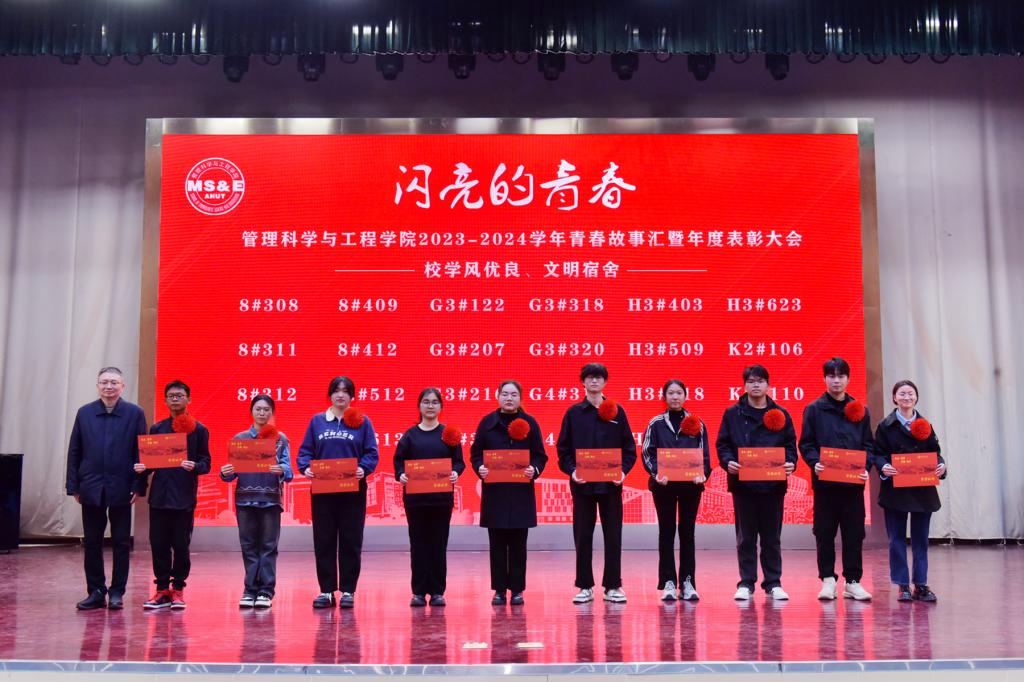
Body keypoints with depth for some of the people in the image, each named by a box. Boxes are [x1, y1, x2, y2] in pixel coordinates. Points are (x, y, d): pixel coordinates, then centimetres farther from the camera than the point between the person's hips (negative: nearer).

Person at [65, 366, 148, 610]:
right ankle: (96, 592, 17)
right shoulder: (84, 413, 6)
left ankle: (117, 592, 14)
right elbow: (74, 451, 6)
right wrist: (73, 486, 0)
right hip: (91, 489, 2)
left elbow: (141, 452, -1)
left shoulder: (135, 413, 0)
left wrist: (138, 486, -7)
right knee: (92, 543, 7)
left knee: (121, 543, 5)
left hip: (121, 489, -2)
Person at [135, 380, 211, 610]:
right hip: (159, 496, 3)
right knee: (158, 544, 4)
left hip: (185, 498, -2)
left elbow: (206, 463, 0)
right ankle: (162, 589, 15)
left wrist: (194, 466, -21)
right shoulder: (156, 428, 11)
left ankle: (178, 590, 14)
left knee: (181, 545, 2)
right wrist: (142, 468, -8)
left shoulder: (198, 430, 3)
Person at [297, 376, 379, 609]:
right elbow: (305, 450, 7)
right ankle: (326, 591, 12)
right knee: (323, 541, 4)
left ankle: (348, 591, 10)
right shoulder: (317, 420, 9)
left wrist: (363, 468, -18)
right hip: (322, 490, 1)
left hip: (352, 490, -1)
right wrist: (305, 467, -12)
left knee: (350, 542, 2)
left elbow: (371, 453, 0)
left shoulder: (363, 422, 5)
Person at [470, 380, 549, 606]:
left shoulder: (529, 423, 4)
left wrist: (534, 470, -16)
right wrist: (479, 468, -13)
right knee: (497, 543, 4)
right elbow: (475, 452, 6)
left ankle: (517, 589, 13)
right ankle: (499, 589, 12)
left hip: (521, 492, 0)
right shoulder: (487, 422, 5)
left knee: (518, 543, 4)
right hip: (494, 491, 0)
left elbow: (540, 455, 4)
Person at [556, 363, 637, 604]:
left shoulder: (616, 411, 6)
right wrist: (571, 470, -11)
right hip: (582, 483, 0)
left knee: (613, 535, 4)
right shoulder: (574, 412, 5)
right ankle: (585, 587, 13)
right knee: (582, 536, 4)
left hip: (611, 483, 0)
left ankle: (613, 586, 13)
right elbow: (563, 447, 4)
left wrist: (623, 470, -8)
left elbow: (629, 446, 6)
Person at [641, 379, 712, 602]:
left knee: (687, 532, 5)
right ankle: (668, 583, 7)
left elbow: (704, 454, 5)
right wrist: (656, 473, -16)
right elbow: (647, 452, -1)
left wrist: (702, 474, -12)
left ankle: (687, 582, 11)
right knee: (666, 533, 3)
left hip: (691, 484, 1)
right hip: (664, 484, -1)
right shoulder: (656, 423, 3)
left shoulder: (697, 423, 7)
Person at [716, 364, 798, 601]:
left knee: (772, 538, 8)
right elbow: (722, 444, 2)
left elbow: (790, 445, 8)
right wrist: (727, 462, -16)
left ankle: (773, 583, 17)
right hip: (743, 484, -1)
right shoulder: (733, 413, 4)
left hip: (773, 484, 1)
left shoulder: (781, 414, 8)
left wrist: (790, 463, -11)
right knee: (745, 538, 6)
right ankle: (746, 583, 13)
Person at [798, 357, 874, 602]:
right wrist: (814, 463, -16)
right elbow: (806, 443, 1)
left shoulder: (860, 410, 10)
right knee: (825, 533, 4)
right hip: (824, 481, -1)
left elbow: (868, 444, 9)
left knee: (854, 533, 5)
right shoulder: (814, 409, 3)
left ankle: (853, 581, 14)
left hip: (853, 482, 2)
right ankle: (828, 579, 13)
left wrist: (865, 467, -7)